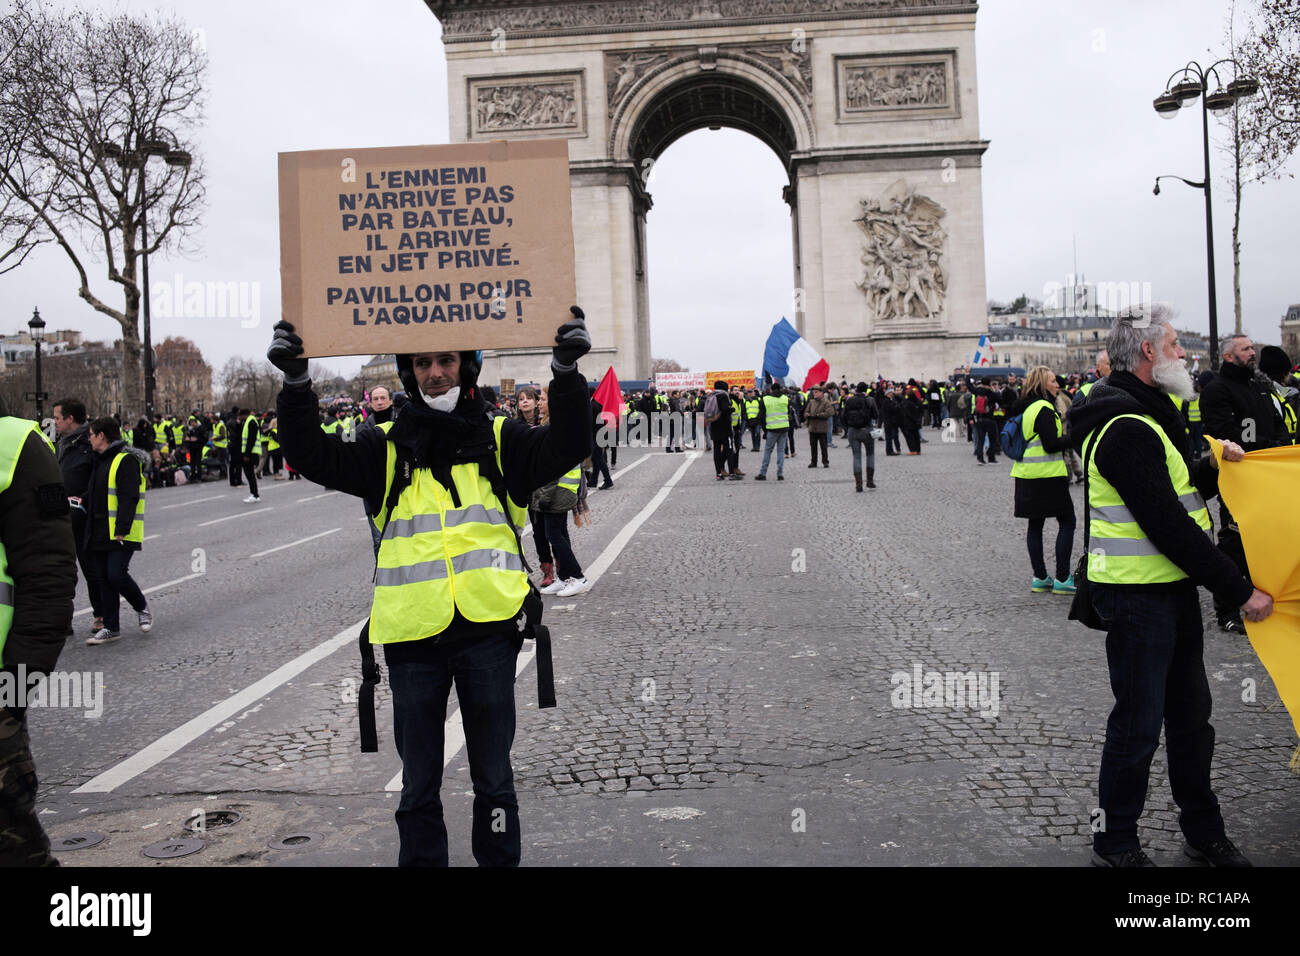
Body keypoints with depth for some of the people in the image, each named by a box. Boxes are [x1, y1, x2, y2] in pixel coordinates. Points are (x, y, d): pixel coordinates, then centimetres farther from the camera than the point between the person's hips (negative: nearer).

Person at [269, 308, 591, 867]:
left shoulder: (500, 441, 5)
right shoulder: (387, 450, 6)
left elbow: (566, 449, -8)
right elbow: (313, 458, -4)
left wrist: (566, 374, -21)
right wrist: (296, 383, -17)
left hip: (488, 633, 0)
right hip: (413, 637, 1)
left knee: (493, 778, 13)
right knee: (418, 784, 14)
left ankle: (500, 861, 29)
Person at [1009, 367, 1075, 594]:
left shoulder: (1023, 407, 12)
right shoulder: (1044, 409, -15)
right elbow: (1051, 444, -19)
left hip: (1027, 475, 9)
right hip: (1048, 475, -9)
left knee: (1035, 524, 11)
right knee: (1067, 522, 0)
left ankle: (1039, 577, 14)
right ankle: (1062, 578, -2)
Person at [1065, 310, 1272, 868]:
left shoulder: (1147, 417, 14)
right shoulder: (1126, 429, -21)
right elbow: (1167, 525, -25)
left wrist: (1213, 466, 1)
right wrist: (1238, 591, -21)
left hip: (1173, 588, 10)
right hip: (1138, 595, -10)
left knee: (1190, 712, 19)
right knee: (1139, 722, 1)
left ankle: (1203, 833, 34)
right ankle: (1115, 844, 17)